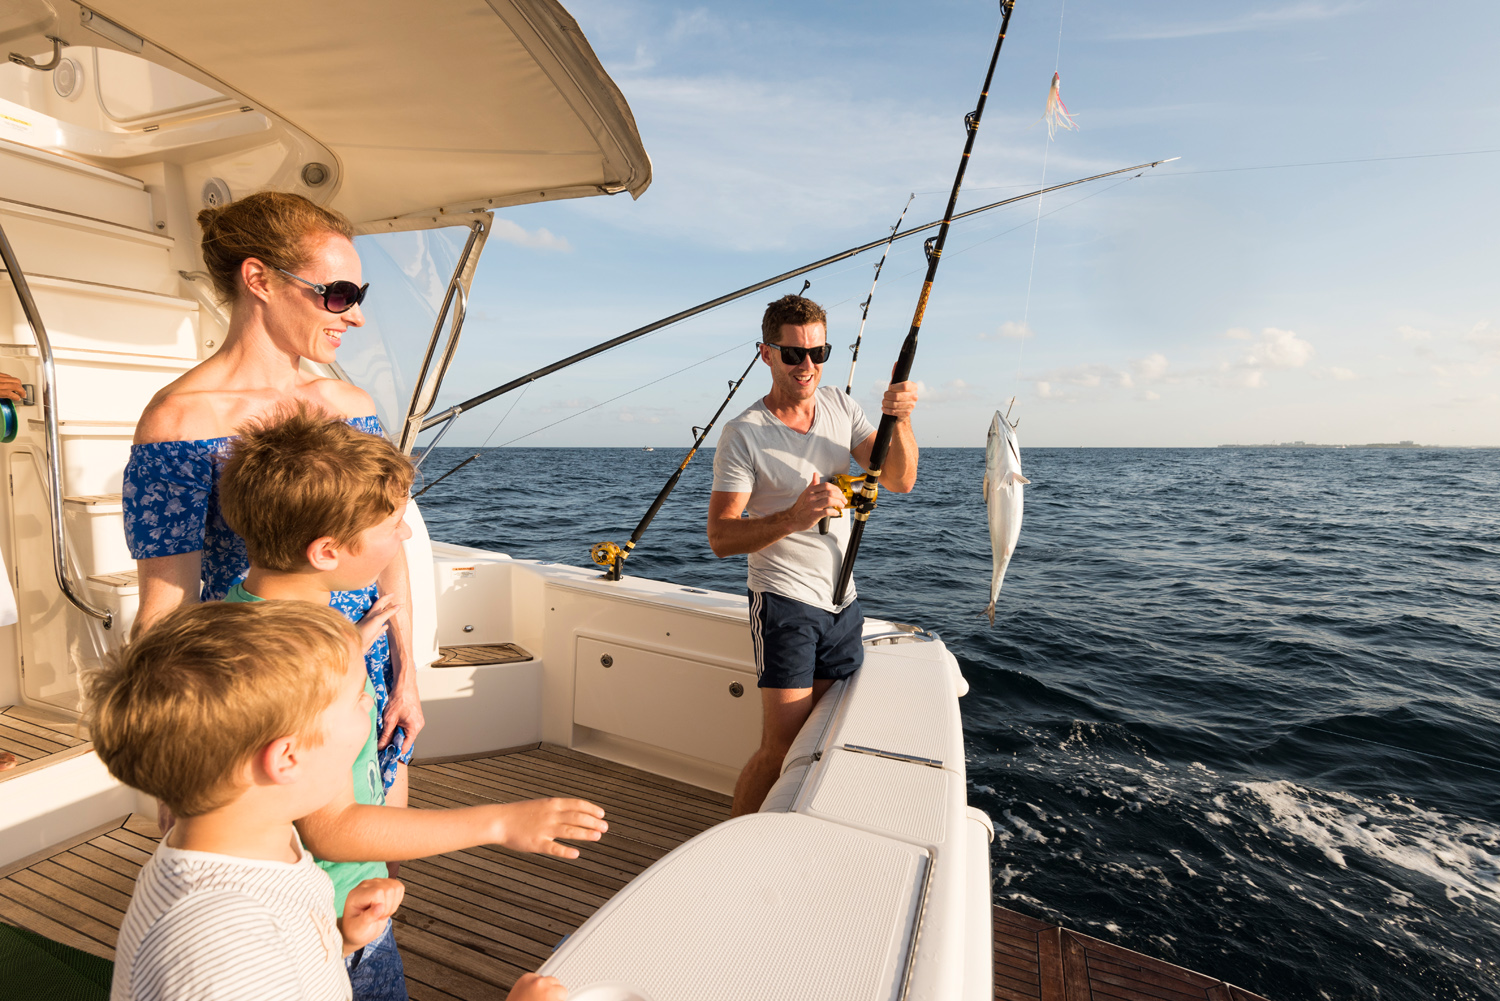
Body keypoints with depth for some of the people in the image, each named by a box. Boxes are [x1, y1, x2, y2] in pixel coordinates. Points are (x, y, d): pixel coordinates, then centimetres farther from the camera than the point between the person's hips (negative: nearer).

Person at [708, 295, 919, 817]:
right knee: (783, 745, -9)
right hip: (785, 601, -6)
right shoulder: (743, 434, -14)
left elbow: (900, 481, -3)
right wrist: (793, 518, -32)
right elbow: (720, 537, -17)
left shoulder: (840, 407, 4)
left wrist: (899, 421, -22)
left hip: (842, 601, 6)